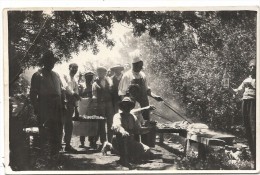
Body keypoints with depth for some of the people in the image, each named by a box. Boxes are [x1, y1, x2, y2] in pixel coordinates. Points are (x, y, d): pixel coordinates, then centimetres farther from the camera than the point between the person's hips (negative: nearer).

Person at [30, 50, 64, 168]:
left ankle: (54, 157, 18)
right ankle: (45, 158, 1)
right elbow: (33, 94, -4)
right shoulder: (38, 75, -1)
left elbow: (61, 92, 21)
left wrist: (62, 105, 11)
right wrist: (36, 109, -11)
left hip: (57, 110, 6)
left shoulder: (56, 75, 18)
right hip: (45, 111, -6)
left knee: (57, 134, 8)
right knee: (45, 135, -5)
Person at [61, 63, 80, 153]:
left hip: (71, 103, 6)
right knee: (62, 123, -10)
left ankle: (67, 144, 8)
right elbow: (65, 86, -15)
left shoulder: (75, 82, 22)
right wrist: (73, 93, -24)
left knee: (69, 125, 5)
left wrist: (76, 108, 14)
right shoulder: (64, 76, 4)